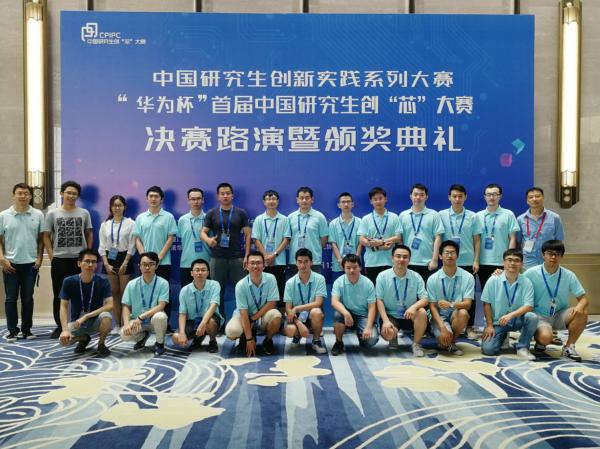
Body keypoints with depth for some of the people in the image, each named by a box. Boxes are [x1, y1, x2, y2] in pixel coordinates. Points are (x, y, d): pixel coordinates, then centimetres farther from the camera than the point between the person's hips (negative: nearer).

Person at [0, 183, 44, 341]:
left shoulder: (38, 215, 2)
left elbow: (41, 239, 6)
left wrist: (39, 258, -1)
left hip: (30, 263, 1)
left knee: (28, 298, 8)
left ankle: (26, 330, 17)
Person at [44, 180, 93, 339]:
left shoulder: (84, 213, 5)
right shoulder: (52, 213, 3)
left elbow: (89, 234, 10)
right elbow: (46, 236, 5)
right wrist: (51, 254, -4)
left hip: (80, 259, 1)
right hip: (59, 260, 0)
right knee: (59, 295, 5)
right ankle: (59, 326, 15)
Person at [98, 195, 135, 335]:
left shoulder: (130, 223, -2)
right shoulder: (105, 224, 8)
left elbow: (132, 246, -5)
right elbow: (102, 246, 6)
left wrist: (125, 263, -12)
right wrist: (106, 264, -5)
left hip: (124, 259, -3)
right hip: (109, 260, 3)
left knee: (124, 293, -2)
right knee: (114, 293, 7)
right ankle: (117, 325, 13)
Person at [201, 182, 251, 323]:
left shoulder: (240, 213, 6)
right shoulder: (211, 214, 8)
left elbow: (247, 235, 4)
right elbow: (203, 233, 4)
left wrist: (246, 255, -5)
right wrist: (208, 240, -19)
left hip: (237, 258, -1)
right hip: (218, 258, 1)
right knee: (218, 292, 5)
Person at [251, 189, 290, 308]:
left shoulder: (284, 219, 3)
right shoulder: (259, 219, 4)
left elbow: (286, 239, -1)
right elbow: (256, 240, 1)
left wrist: (274, 254, -11)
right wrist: (266, 256, -9)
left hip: (279, 261, 0)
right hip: (263, 261, 0)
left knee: (280, 288, 3)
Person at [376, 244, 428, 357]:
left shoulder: (416, 277, -1)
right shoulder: (382, 276, -5)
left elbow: (424, 299, -7)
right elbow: (379, 300, -6)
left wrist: (414, 306, -29)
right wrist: (386, 321, -18)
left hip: (410, 316, 1)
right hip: (391, 315, -1)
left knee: (422, 312, -30)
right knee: (387, 333, -30)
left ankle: (416, 344, -7)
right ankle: (394, 338, 12)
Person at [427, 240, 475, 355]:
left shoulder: (467, 277, -8)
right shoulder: (433, 279, -8)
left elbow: (467, 304, -12)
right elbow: (432, 306, -7)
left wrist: (451, 304, -34)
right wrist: (442, 327, -22)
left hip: (456, 315, 1)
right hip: (439, 316, -1)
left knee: (463, 313, -34)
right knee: (444, 338, -30)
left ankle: (452, 342, -6)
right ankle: (444, 342, 11)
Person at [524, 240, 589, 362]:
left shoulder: (569, 275, -4)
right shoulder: (531, 273, -10)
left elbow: (583, 298, -5)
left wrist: (580, 306, -27)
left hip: (560, 315, 4)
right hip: (539, 316, -3)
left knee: (582, 313, -27)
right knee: (545, 337, -35)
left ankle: (569, 347, -6)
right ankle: (540, 342, 7)